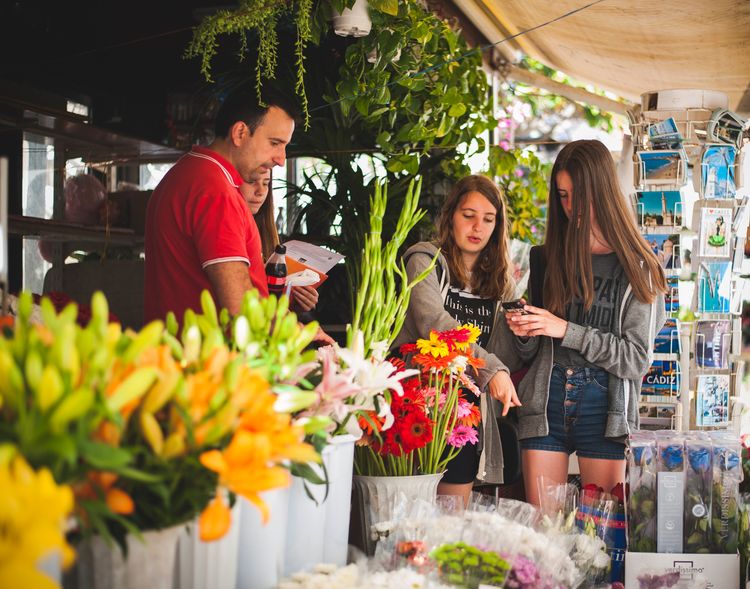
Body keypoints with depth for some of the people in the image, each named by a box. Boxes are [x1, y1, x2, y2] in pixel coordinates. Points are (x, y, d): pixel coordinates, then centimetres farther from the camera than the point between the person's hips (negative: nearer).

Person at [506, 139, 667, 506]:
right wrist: (524, 334, -6)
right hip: (544, 403, 3)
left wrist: (567, 331, -12)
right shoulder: (546, 258, 10)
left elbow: (637, 359, -6)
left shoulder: (637, 267, 0)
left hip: (603, 407, -2)